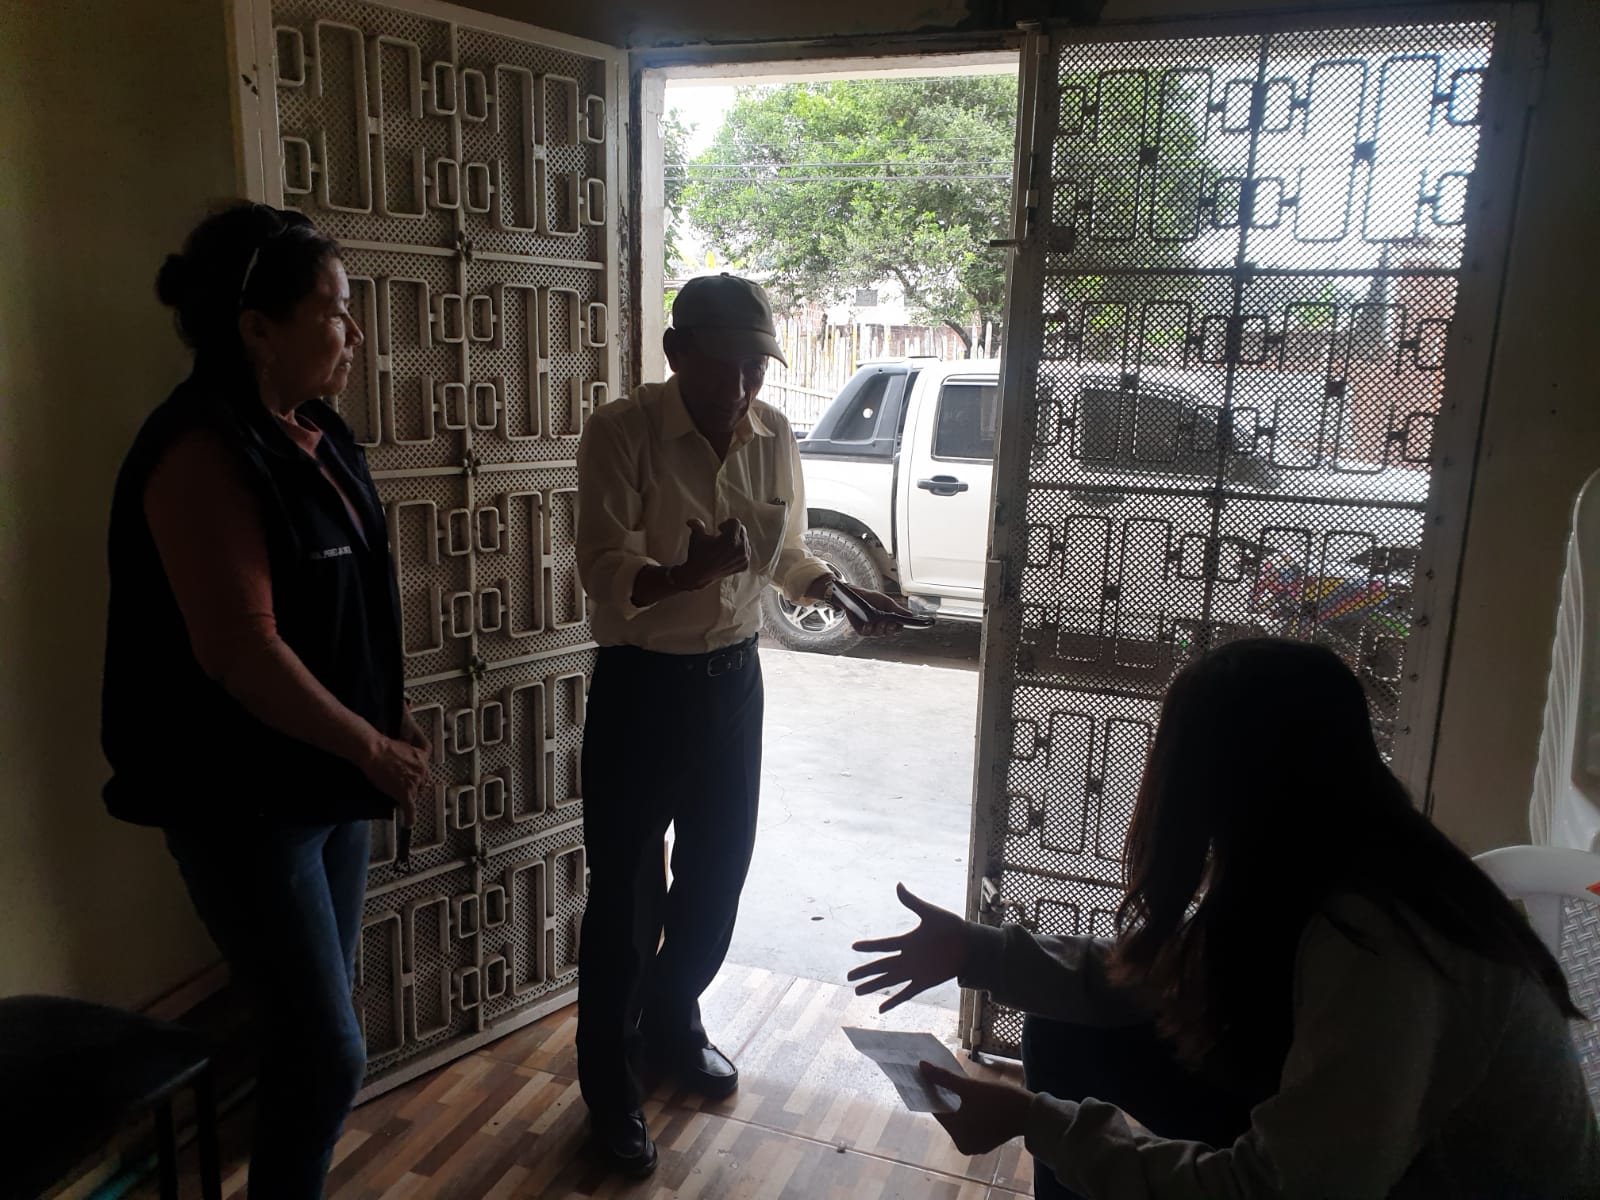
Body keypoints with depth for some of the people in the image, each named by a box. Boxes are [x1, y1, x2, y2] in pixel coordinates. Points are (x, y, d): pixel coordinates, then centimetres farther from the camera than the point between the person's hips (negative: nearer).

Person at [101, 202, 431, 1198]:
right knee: (329, 1053, 0)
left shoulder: (311, 434, 7)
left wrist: (394, 720, 7)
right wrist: (374, 750, -16)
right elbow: (241, 649, -24)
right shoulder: (203, 452, -20)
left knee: (312, 1031, 20)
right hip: (247, 800, -8)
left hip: (327, 781, 8)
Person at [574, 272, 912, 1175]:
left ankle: (672, 1027, 43)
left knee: (719, 870, 18)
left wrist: (842, 595, -7)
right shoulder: (622, 433, -16)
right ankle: (611, 1082, 26)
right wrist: (692, 571, -40)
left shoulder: (775, 436, -1)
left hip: (734, 676, 5)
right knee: (627, 890, 5)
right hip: (642, 684, -5)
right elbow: (606, 574, -22)